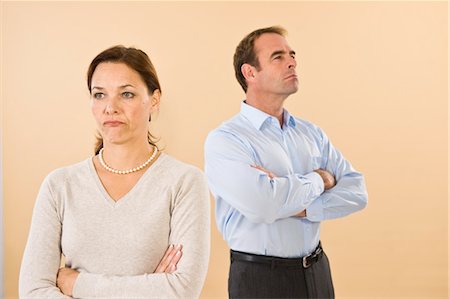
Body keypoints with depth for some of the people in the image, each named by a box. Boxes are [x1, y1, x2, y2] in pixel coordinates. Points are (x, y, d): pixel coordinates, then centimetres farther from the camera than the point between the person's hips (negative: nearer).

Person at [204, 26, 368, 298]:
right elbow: (260, 205, -28)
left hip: (317, 272, 5)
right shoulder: (224, 140, -13)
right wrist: (320, 179, -11)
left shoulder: (312, 133, 6)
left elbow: (357, 191, -2)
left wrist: (299, 207, -19)